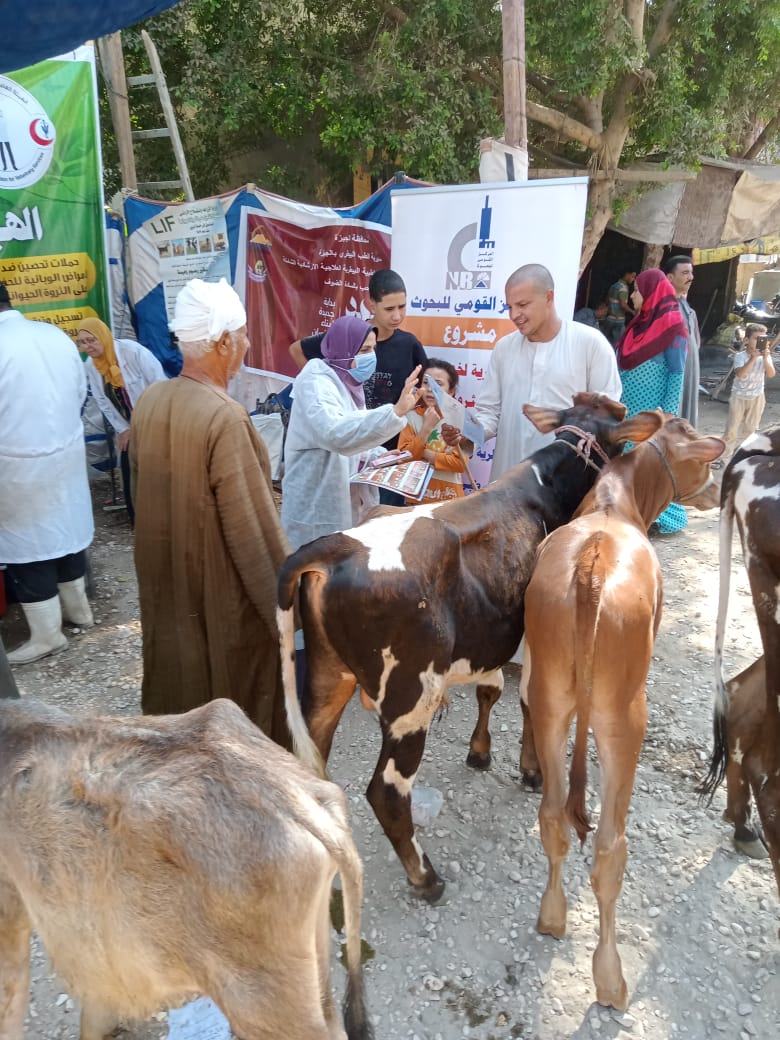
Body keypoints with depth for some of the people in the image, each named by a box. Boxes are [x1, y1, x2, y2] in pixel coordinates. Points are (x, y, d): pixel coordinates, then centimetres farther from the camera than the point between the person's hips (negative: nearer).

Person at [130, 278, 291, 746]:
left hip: (166, 580, 7)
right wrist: (287, 601, -13)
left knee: (179, 683, 25)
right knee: (240, 708, 13)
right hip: (224, 590, -7)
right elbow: (254, 526, -23)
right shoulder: (225, 418, -26)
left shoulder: (150, 400, -3)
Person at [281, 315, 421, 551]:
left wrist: (377, 456, 2)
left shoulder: (347, 383, 9)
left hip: (342, 504, 9)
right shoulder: (316, 382, -19)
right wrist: (396, 411, -46)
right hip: (315, 511, -9)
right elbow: (336, 433, -39)